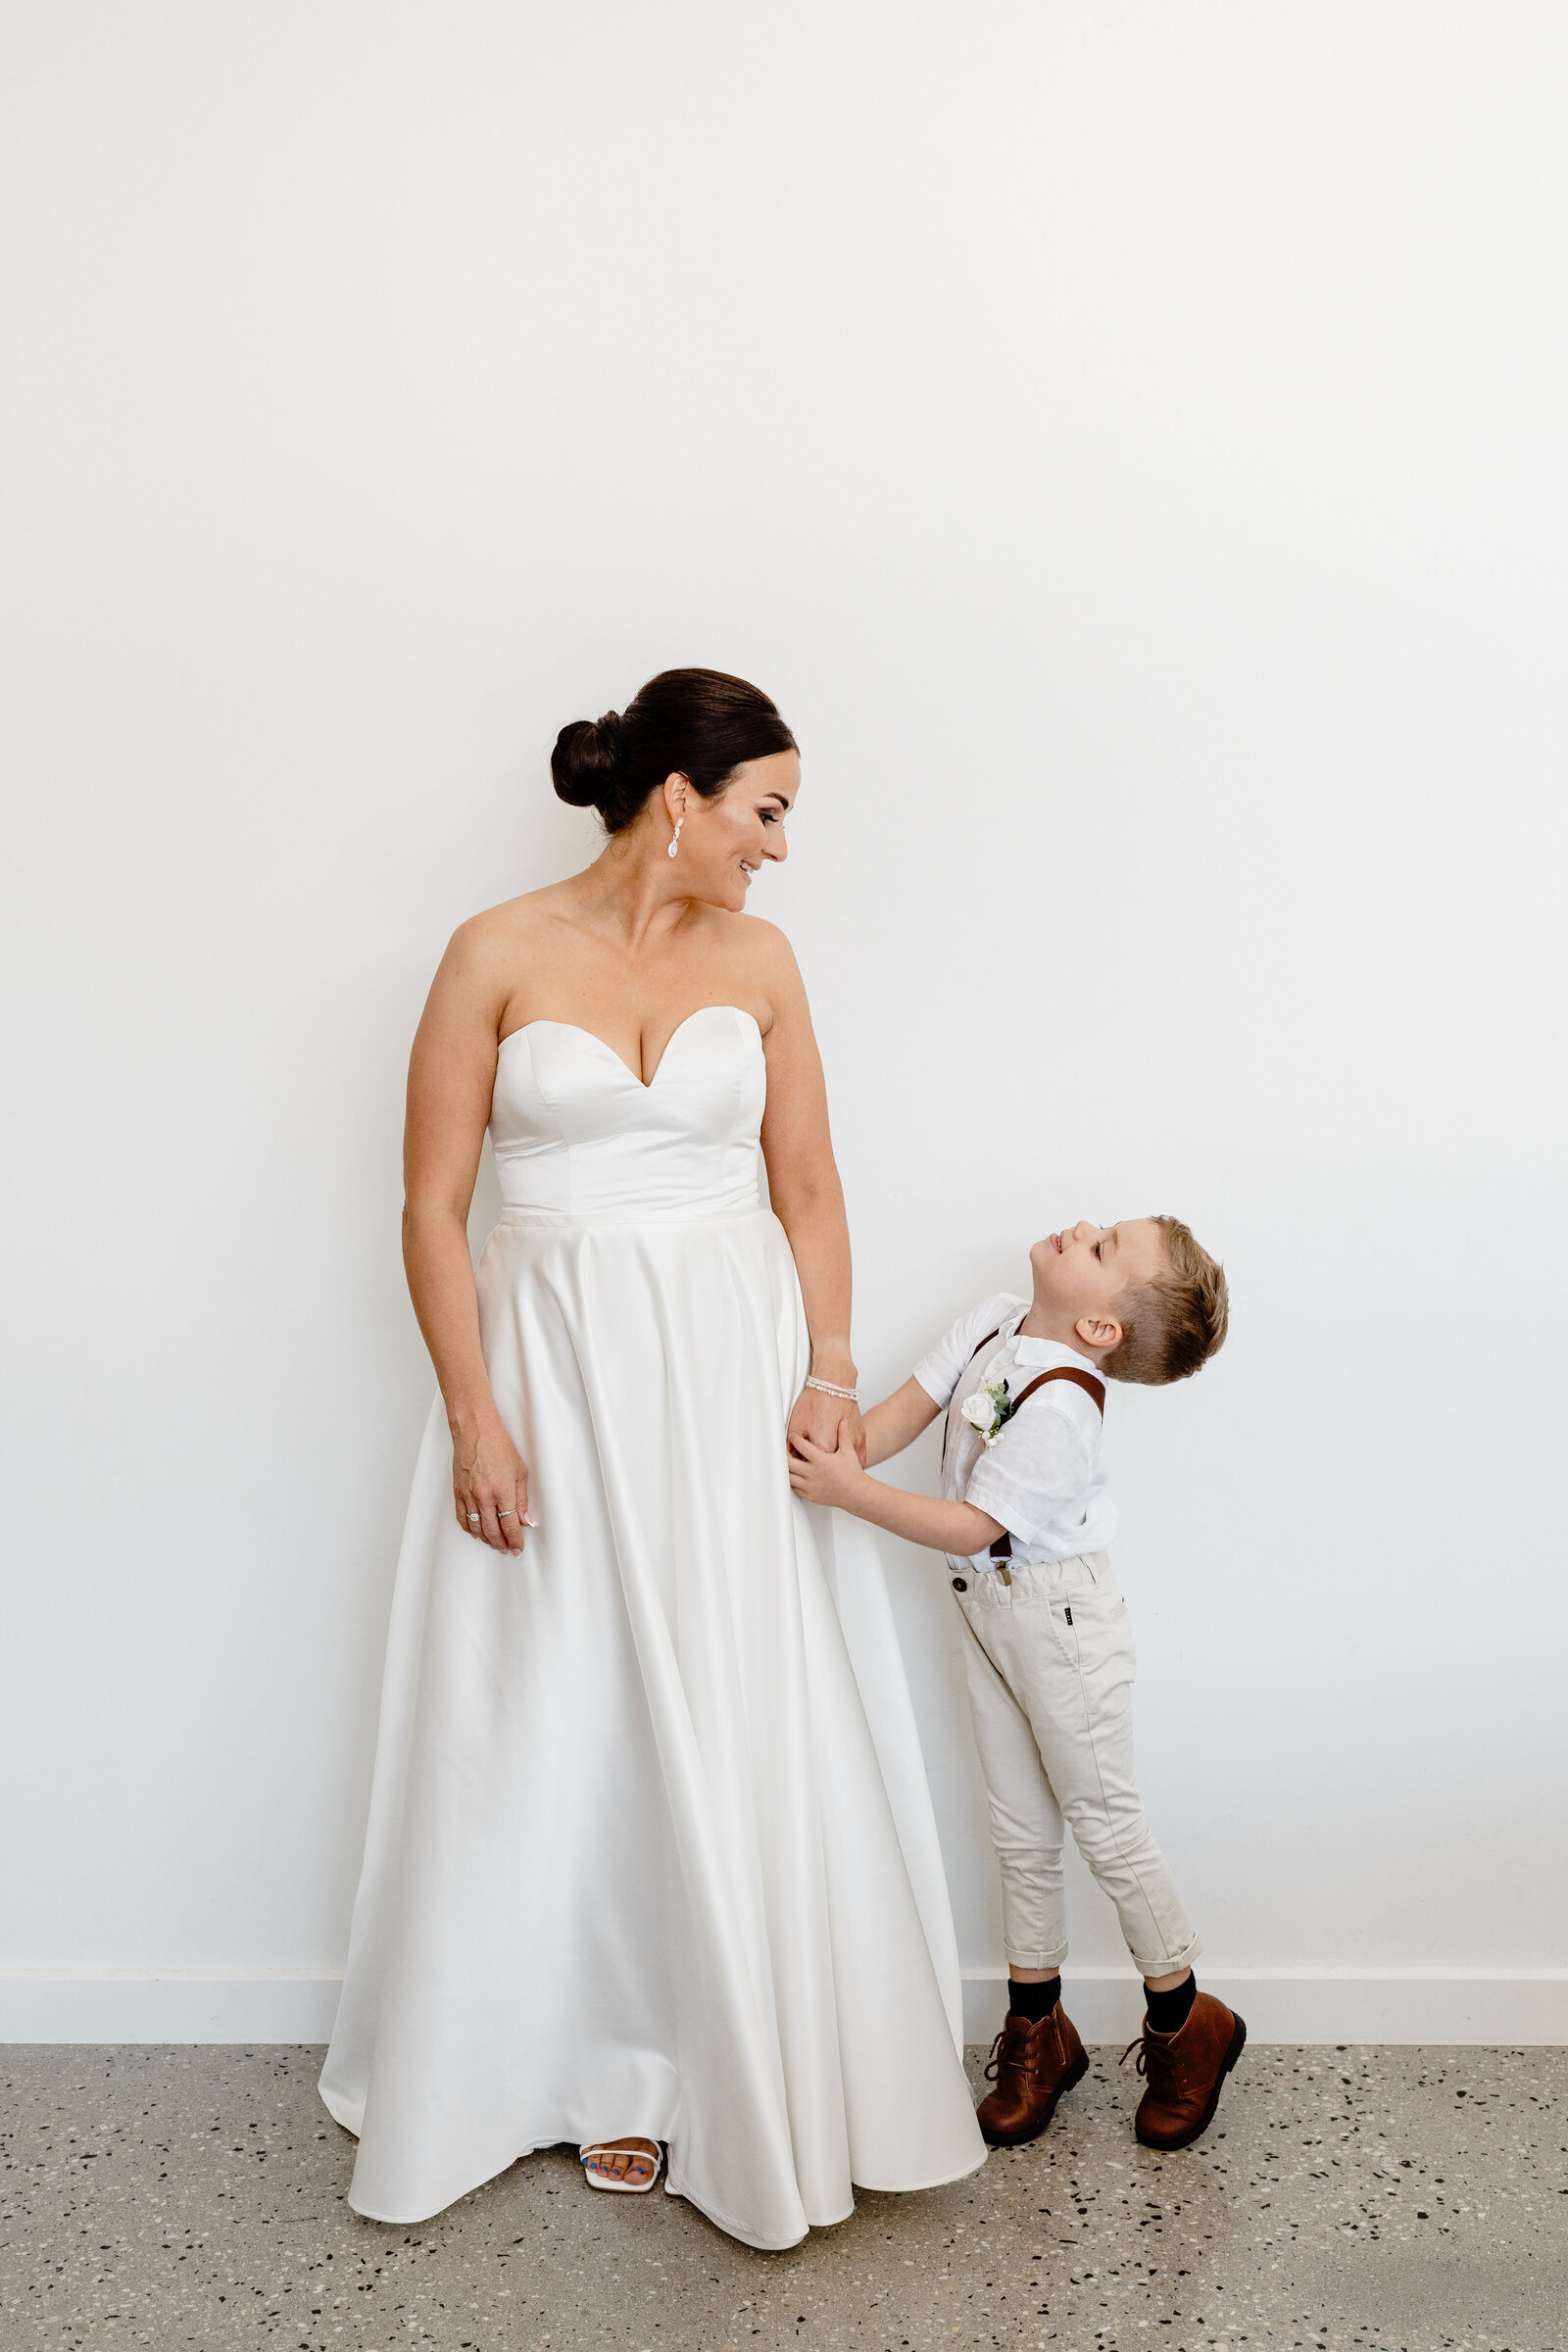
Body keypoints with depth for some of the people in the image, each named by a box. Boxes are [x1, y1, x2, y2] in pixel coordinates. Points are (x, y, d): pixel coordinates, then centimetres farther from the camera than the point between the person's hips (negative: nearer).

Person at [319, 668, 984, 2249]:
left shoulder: (757, 958, 5)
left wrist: (826, 1374, -5)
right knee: (568, 1723, 8)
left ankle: (757, 2070, 27)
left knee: (750, 1720, 6)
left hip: (732, 1363, 2)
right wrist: (475, 1415, -10)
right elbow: (432, 1205, -4)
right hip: (555, 1365, -2)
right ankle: (613, 2070, 28)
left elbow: (807, 1187, 6)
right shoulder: (500, 956, -4)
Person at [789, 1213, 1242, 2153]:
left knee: (1103, 1818, 8)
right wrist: (847, 1449, -16)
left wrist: (849, 1492, -30)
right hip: (988, 1607, 8)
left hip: (1057, 1616, -8)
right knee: (1021, 1831, 16)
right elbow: (916, 1401, 1)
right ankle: (1038, 2031, 31)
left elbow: (973, 1527, -28)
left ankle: (1185, 2021, 29)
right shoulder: (994, 1322, -5)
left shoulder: (1058, 1407, -29)